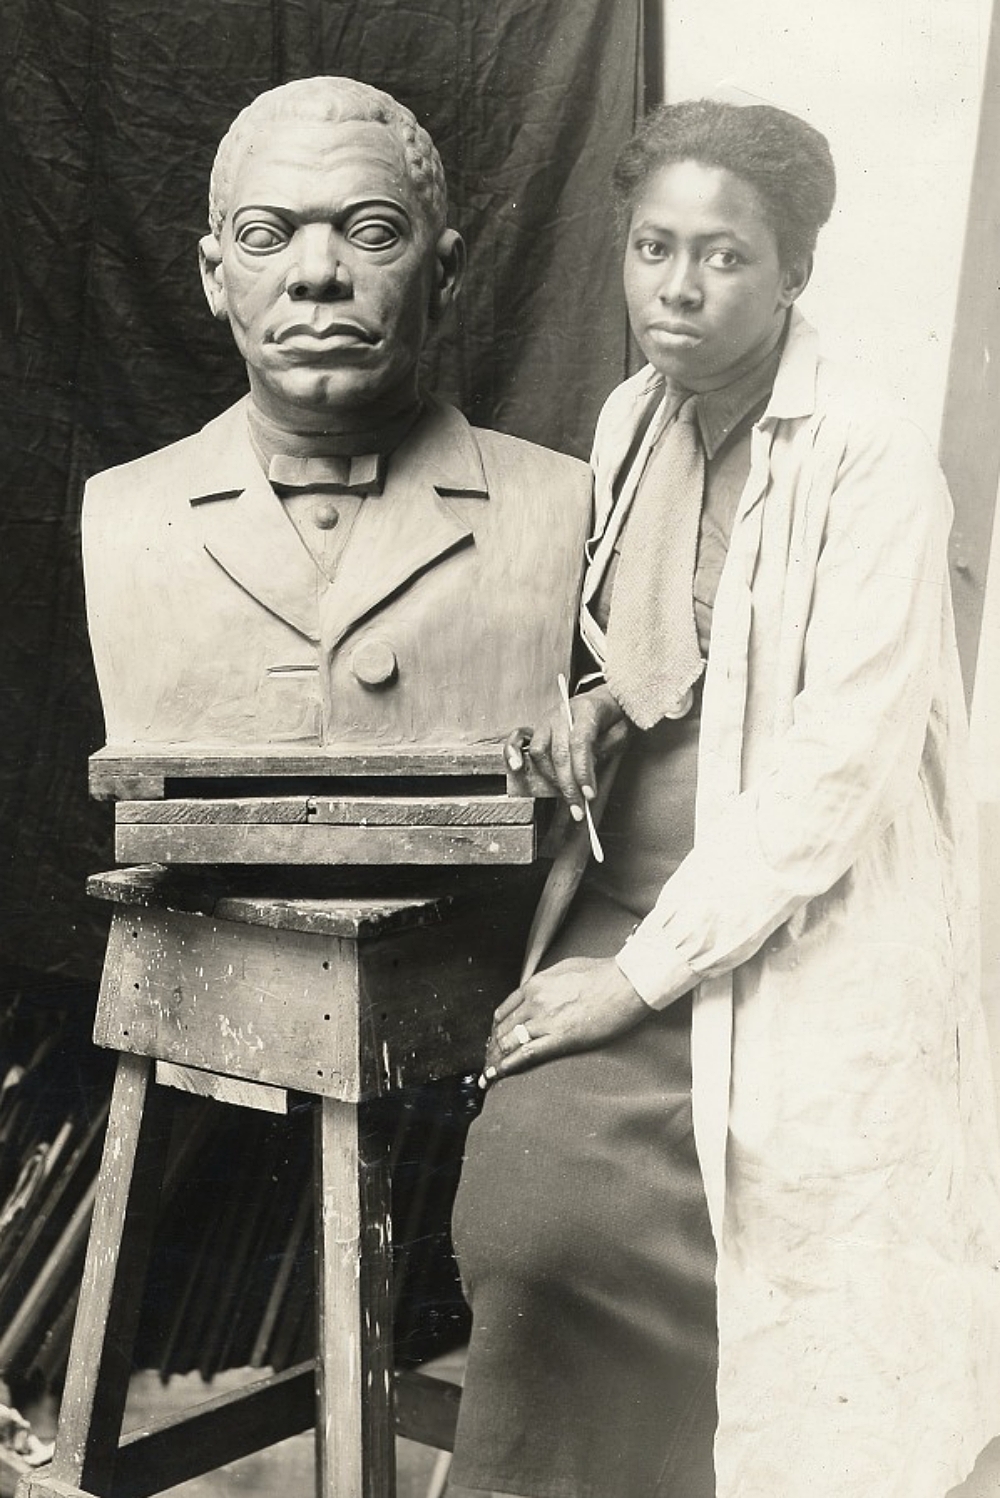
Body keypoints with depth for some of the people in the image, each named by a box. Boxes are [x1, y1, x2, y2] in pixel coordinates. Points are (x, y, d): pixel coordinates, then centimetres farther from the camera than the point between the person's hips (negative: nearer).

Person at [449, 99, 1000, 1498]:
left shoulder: (873, 467, -14)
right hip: (637, 889, 6)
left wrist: (642, 976, -18)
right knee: (521, 1167, -11)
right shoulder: (630, 422, 7)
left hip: (804, 947, -6)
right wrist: (597, 708, 0)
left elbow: (837, 766, -19)